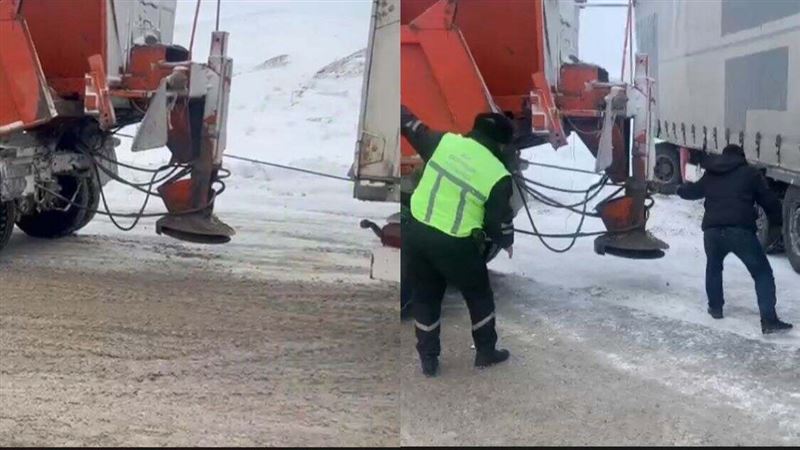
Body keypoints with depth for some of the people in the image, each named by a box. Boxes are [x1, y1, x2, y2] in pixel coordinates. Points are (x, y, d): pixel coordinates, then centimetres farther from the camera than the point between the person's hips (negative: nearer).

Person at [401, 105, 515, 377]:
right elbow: (499, 222, -4)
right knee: (479, 295, 22)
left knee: (424, 296, 21)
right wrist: (508, 243, 16)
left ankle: (428, 359, 28)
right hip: (455, 245, -3)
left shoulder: (445, 141, -3)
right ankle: (486, 351, 34)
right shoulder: (498, 176, -9)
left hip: (416, 232, 3)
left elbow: (413, 128, 11)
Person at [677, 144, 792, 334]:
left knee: (714, 267, 32)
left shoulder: (709, 175, 22)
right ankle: (769, 320, -8)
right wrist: (777, 220, 23)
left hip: (712, 231, 4)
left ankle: (715, 307, 36)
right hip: (741, 231, -4)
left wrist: (681, 189, 63)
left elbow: (692, 191, 40)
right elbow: (769, 200, 7)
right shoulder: (751, 173, 10)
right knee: (762, 273, 2)